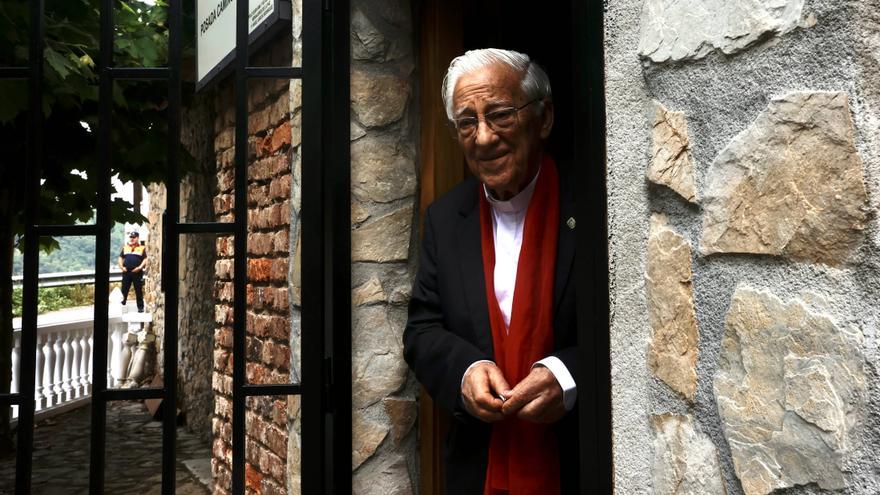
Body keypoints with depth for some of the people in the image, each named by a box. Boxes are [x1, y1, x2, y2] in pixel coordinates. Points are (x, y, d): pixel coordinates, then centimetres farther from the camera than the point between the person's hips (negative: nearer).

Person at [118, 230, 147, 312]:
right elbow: (121, 258, 15)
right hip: (126, 272, 3)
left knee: (139, 291, 1)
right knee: (124, 290, 5)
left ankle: (140, 307, 7)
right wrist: (122, 267, 0)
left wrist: (140, 267, -15)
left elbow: (145, 259, -4)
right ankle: (122, 304, 13)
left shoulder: (142, 248, 3)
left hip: (137, 272, -3)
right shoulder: (125, 247, 15)